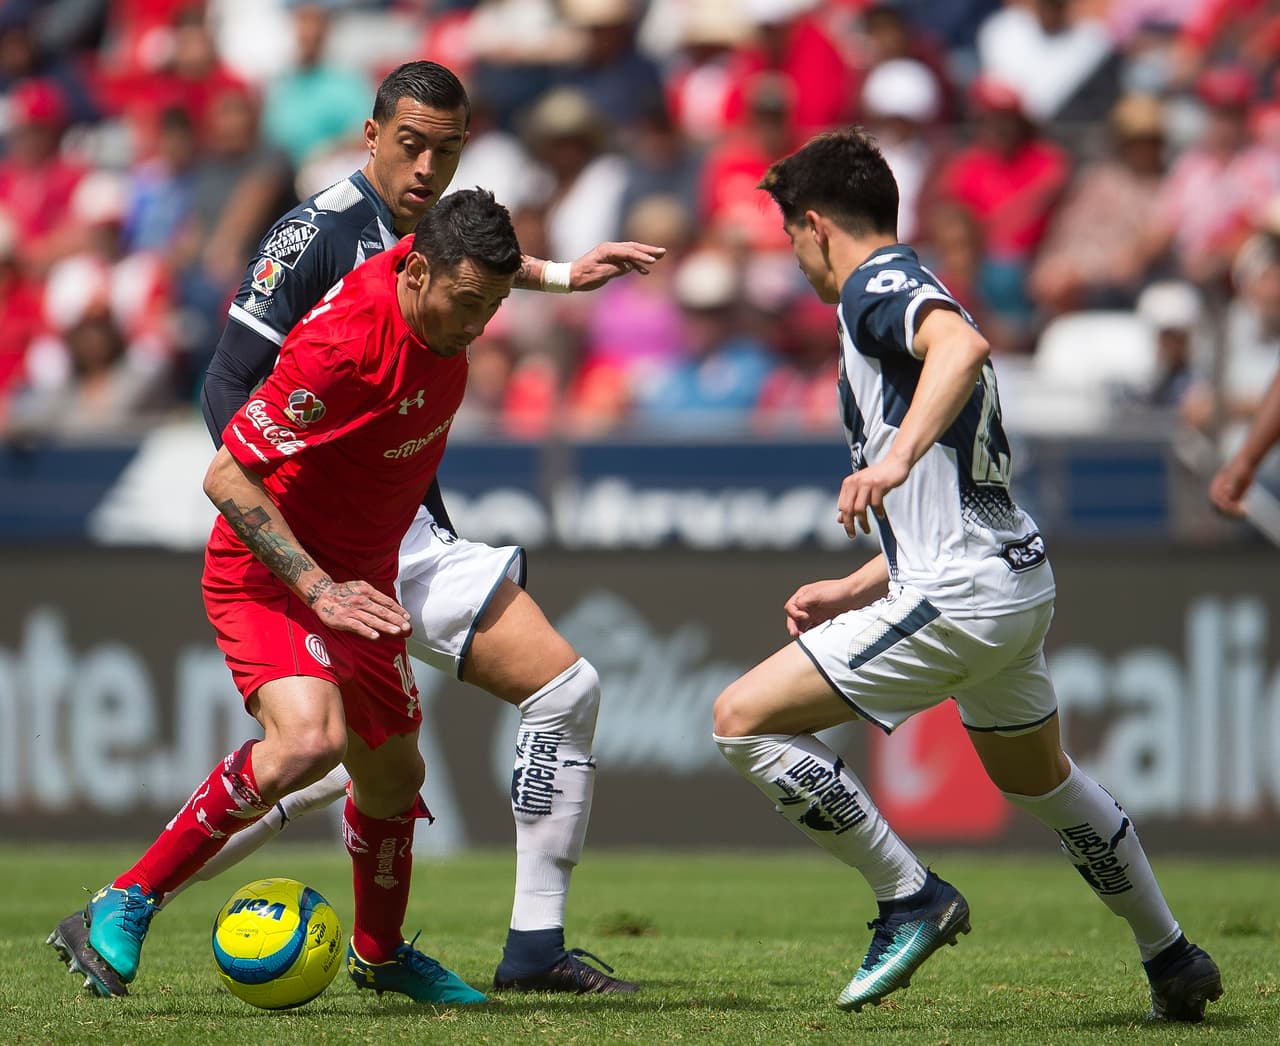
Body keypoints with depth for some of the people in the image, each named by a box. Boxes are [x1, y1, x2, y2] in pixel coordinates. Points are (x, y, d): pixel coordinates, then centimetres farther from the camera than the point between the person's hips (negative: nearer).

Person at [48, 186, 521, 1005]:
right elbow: (227, 477, -26)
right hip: (267, 572, -8)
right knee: (309, 739, -31)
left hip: (358, 579, 8)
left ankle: (380, 953, 44)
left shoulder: (440, 287, -8)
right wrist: (318, 589, -30)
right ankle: (124, 909, -21)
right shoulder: (344, 343, -31)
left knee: (395, 776, 17)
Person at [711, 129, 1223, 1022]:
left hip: (959, 597, -11)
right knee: (1038, 777, 31)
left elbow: (964, 343, -33)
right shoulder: (914, 293, 22)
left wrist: (895, 457, -42)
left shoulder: (875, 287, -8)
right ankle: (1173, 959, 40)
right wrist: (855, 591, 25)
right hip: (1020, 579, 11)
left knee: (744, 719, -9)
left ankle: (911, 897, -5)